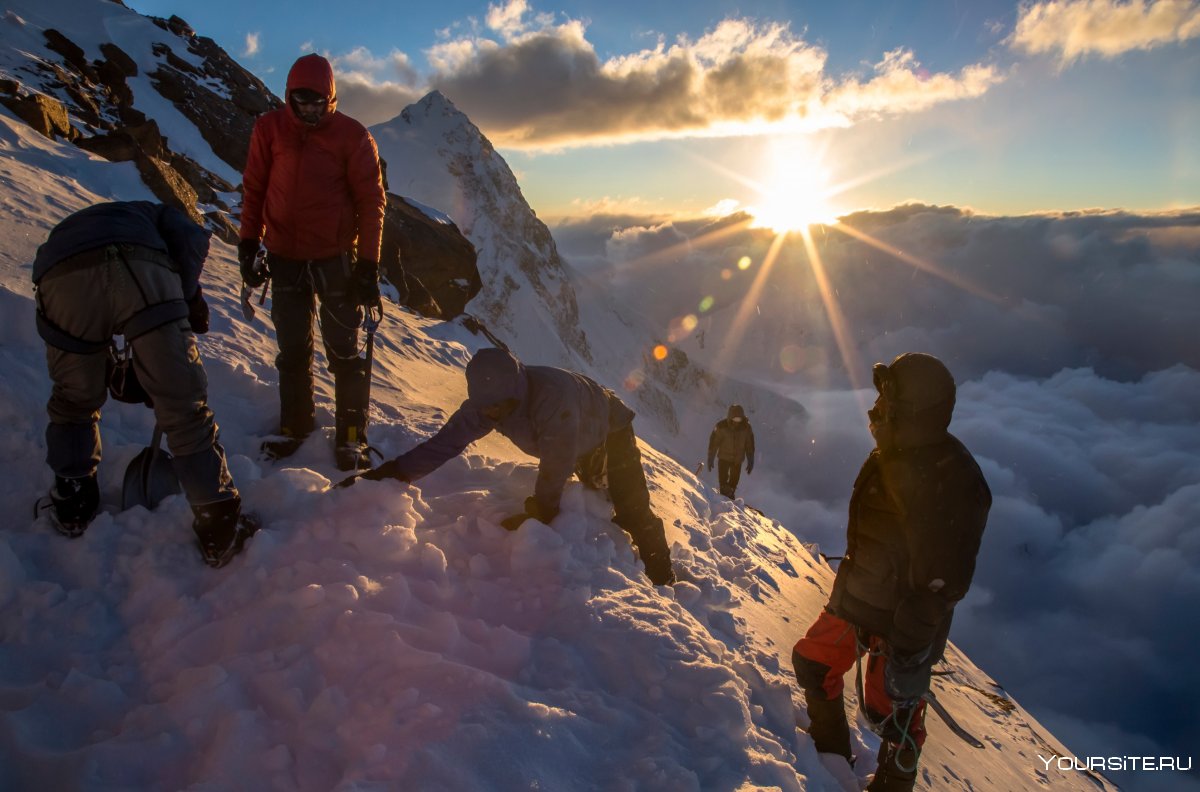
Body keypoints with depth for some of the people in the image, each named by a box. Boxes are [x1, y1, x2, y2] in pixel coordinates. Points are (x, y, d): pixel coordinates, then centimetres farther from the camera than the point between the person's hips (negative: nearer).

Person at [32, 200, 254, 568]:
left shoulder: (69, 227, 48)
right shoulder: (154, 214, 39)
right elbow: (193, 238, 12)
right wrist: (186, 297, 17)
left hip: (60, 276, 3)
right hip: (142, 270, -3)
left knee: (74, 399, 27)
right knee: (183, 406, 4)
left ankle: (71, 506, 38)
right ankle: (221, 527, 10)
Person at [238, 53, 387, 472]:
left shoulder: (353, 136, -5)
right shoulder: (269, 129, 1)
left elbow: (370, 202, -4)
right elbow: (254, 189, 8)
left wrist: (369, 265, -8)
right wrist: (249, 244, 4)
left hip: (336, 258, -2)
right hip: (284, 257, 3)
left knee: (344, 351, 1)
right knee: (292, 350, 10)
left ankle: (351, 437, 9)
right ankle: (294, 425, 24)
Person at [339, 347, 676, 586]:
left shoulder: (552, 395, -47)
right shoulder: (487, 401, -25)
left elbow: (557, 462, -39)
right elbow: (445, 442, -24)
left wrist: (539, 512, -28)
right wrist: (387, 474, -31)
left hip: (610, 428, -6)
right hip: (580, 444, 6)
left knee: (632, 509, -10)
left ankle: (664, 580, 5)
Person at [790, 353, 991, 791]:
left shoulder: (953, 479, -28)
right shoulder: (891, 455, 0)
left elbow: (944, 577, -26)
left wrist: (909, 643, -22)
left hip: (904, 620, -9)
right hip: (856, 599, 9)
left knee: (892, 710, 7)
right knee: (813, 662, 19)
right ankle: (830, 752, 42)